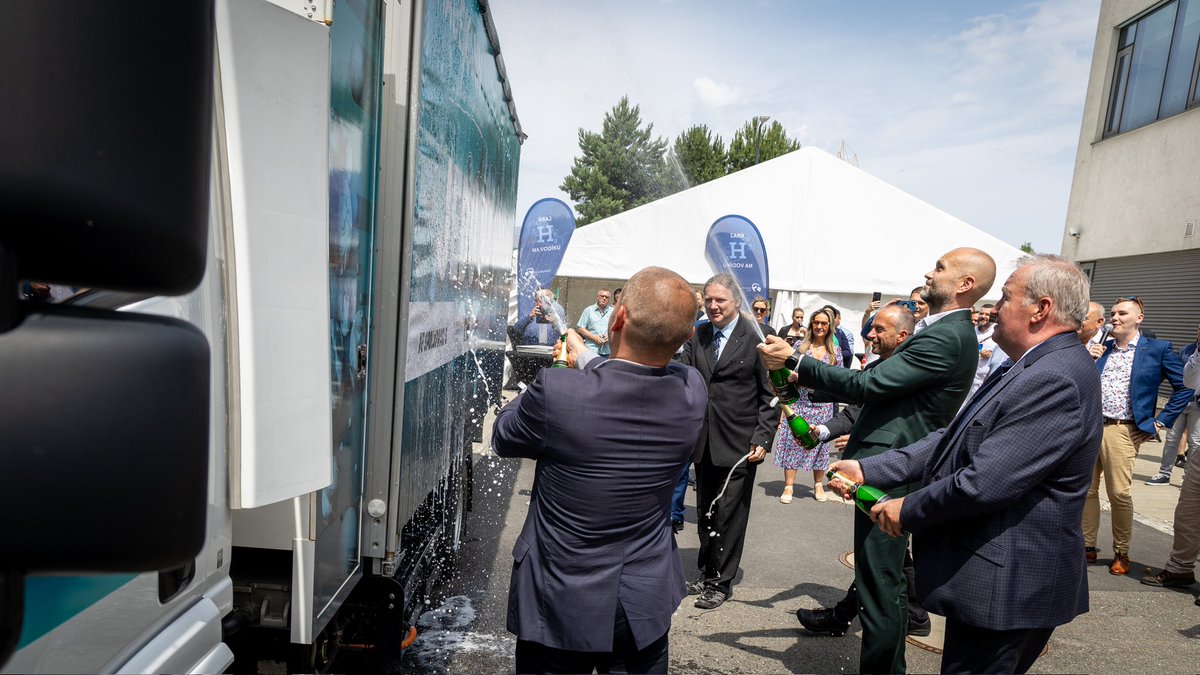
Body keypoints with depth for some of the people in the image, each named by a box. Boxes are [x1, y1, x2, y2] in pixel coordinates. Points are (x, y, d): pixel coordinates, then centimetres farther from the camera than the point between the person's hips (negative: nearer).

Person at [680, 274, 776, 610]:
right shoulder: (697, 336, 5)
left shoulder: (756, 339, -9)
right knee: (705, 513, 17)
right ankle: (706, 573, 35)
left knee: (729, 516, 6)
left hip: (739, 444, -4)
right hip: (705, 442, 5)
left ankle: (721, 582, 23)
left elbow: (769, 396, -6)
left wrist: (762, 440, -11)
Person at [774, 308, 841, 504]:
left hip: (823, 405, 1)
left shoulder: (835, 352, 5)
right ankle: (788, 486, 7)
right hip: (799, 401, -1)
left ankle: (818, 484, 25)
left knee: (819, 443, 9)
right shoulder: (800, 346, 0)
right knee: (793, 441, -1)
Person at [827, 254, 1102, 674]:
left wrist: (907, 510, -13)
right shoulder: (1027, 370, 10)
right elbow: (954, 440, 8)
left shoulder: (1056, 380, -24)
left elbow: (983, 483, -29)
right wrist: (867, 470, 1)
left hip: (1005, 587, -9)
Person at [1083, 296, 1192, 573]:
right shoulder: (1100, 347, 13)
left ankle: (1121, 553, 16)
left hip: (1121, 431, -4)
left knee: (1119, 493, -3)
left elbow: (1185, 387, 1)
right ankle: (1087, 546, 19)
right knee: (1086, 490, 7)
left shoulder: (1157, 349, 1)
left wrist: (1160, 422, -2)